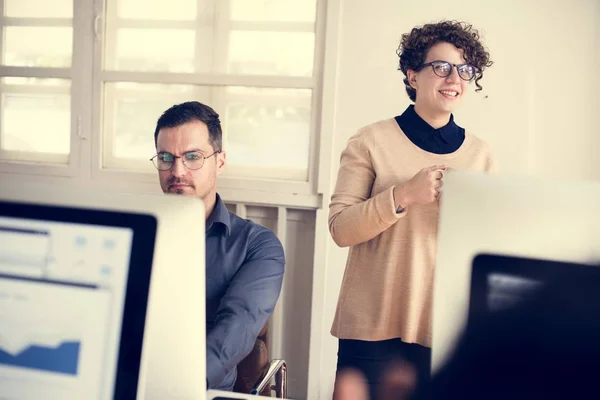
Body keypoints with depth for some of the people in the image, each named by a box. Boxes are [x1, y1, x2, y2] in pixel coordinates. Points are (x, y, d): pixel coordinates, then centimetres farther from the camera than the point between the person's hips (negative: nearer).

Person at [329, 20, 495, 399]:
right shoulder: (372, 141, -3)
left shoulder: (481, 154, 6)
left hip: (449, 329, 3)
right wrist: (404, 195, -20)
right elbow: (340, 228, -7)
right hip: (373, 327, -2)